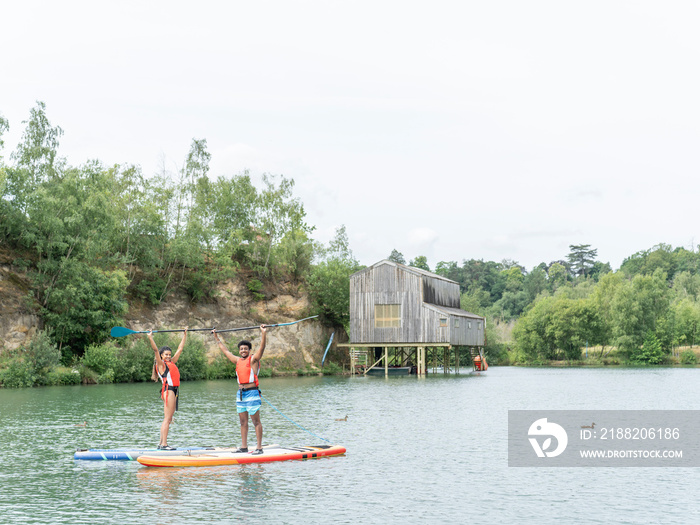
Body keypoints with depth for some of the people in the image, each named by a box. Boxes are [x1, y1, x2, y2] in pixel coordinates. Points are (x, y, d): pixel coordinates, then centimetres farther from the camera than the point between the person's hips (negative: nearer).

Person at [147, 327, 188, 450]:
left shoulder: (172, 363, 19)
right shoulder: (161, 364, -1)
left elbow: (180, 349, 26)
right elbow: (155, 350, -13)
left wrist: (185, 334, 30)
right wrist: (150, 338, -22)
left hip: (174, 390, 8)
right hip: (168, 390, -8)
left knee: (168, 419, 8)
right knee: (167, 418, -10)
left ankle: (161, 443, 11)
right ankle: (164, 444, -12)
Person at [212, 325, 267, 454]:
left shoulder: (253, 359, -2)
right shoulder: (237, 360, 15)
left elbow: (261, 348, -16)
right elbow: (225, 350, 24)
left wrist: (263, 334, -29)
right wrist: (216, 337, 28)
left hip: (252, 393, -7)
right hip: (240, 393, 7)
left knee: (256, 421, -6)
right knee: (243, 421, 9)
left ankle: (259, 447, -7)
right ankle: (244, 446, 14)